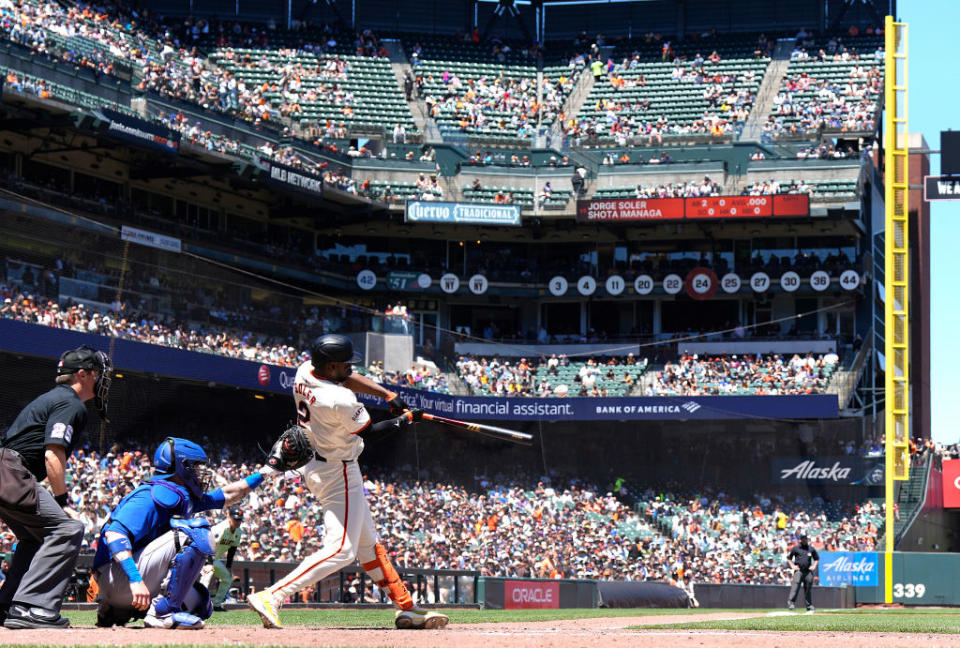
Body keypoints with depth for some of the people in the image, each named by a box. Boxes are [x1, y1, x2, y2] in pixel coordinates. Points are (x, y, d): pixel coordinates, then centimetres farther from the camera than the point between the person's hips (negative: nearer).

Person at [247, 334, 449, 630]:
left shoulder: (304, 373, -4)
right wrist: (406, 419, 4)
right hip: (339, 474, -11)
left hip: (316, 467, 11)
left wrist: (388, 395, 4)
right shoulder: (340, 402, -28)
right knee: (340, 550, -12)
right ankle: (271, 597, -19)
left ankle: (406, 608, 25)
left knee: (368, 545, 16)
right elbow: (368, 431, -11)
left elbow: (346, 378, 12)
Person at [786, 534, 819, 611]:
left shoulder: (811, 549, 11)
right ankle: (790, 603, -19)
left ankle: (809, 606, 13)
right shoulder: (795, 548, 4)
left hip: (808, 572, 3)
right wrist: (793, 566, 0)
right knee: (795, 587, -16)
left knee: (808, 589, 6)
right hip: (798, 571, -3)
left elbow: (816, 558, 23)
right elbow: (789, 558, 12)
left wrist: (814, 566, 8)